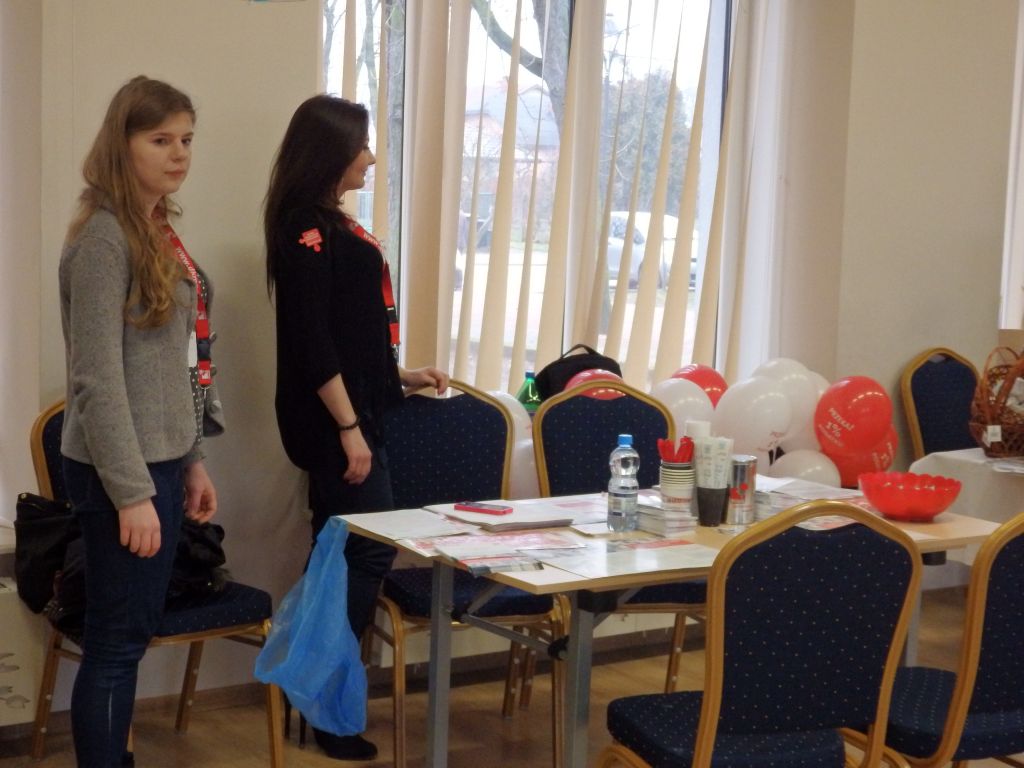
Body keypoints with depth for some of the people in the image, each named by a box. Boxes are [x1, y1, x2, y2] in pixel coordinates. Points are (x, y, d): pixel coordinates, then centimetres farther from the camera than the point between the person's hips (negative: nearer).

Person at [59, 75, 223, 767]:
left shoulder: (159, 231, 11)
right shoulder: (104, 237, -16)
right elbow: (97, 379, -20)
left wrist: (191, 462, 17)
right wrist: (131, 493, -21)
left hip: (160, 463, 9)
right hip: (121, 473, -9)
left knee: (133, 635, 16)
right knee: (116, 642, -1)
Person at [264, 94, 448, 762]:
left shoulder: (329, 223, 14)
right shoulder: (306, 230, -15)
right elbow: (312, 342, -20)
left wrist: (401, 376, 21)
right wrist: (348, 427, -21)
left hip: (348, 411, 10)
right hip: (333, 420, -10)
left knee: (339, 552, 13)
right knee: (369, 552, -6)